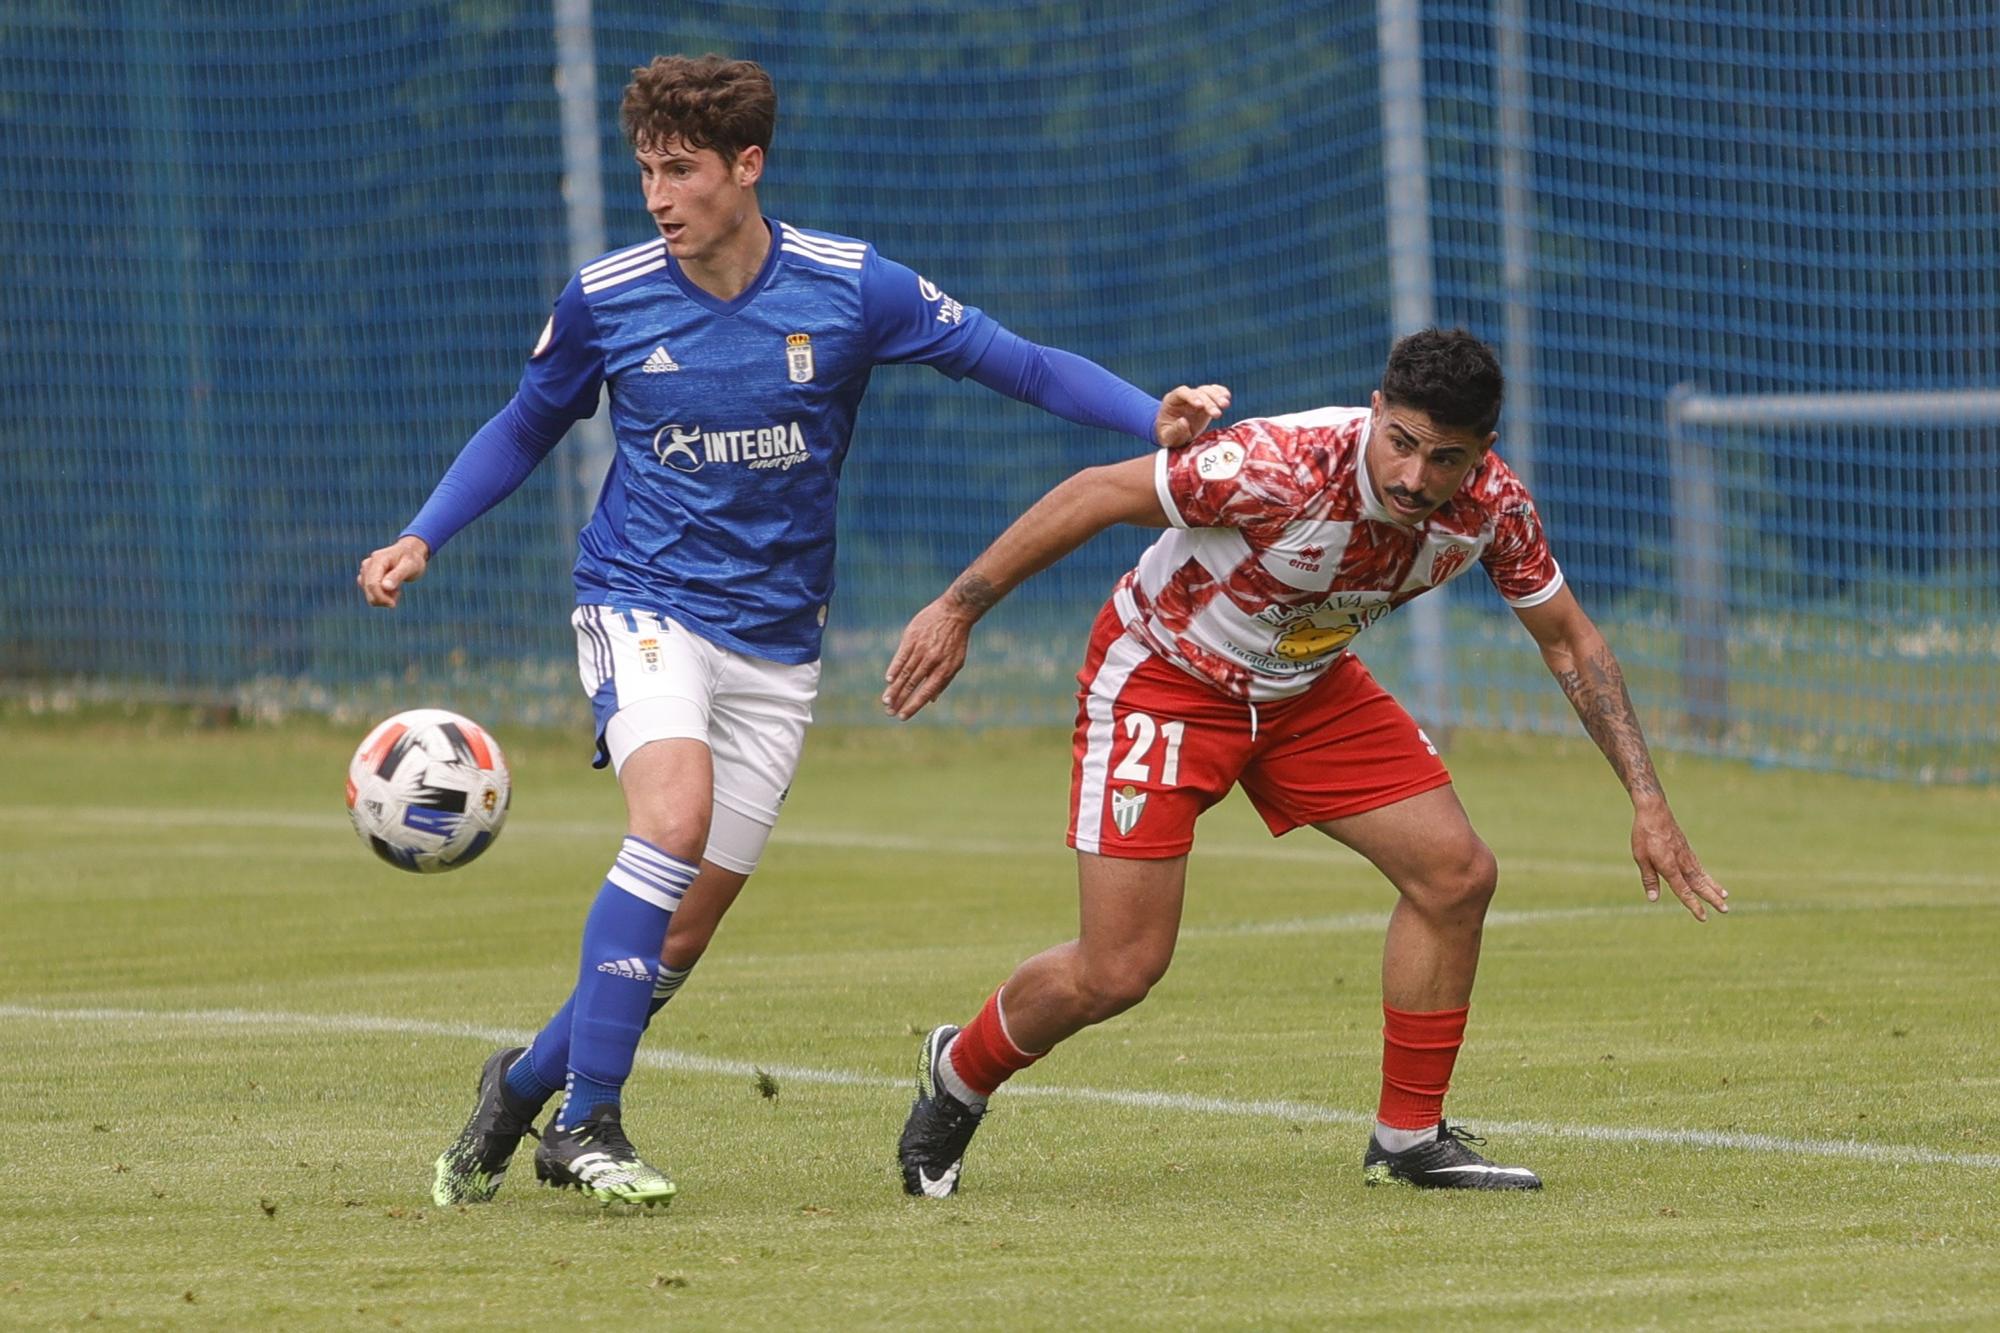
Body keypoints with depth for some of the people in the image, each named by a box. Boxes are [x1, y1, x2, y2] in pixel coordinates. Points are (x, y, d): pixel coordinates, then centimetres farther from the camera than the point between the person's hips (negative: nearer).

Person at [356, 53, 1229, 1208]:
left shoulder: (850, 289, -7)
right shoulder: (607, 298, -4)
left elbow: (1024, 365, -3)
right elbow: (527, 428, 14)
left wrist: (1156, 419, -19)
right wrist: (422, 540, 3)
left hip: (776, 641, 2)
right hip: (644, 602, -2)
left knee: (686, 933, 0)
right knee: (674, 820, -29)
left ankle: (528, 1084, 24)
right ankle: (586, 1123, -23)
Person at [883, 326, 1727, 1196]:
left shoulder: (1492, 505, -19)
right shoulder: (1284, 470, -36)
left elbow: (1568, 641, -2)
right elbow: (1098, 495, -26)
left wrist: (1646, 800, -6)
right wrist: (958, 608, -23)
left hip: (1308, 689, 6)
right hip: (1162, 678, -6)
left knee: (1455, 873, -6)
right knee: (1115, 975, -9)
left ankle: (1409, 1139, 11)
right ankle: (956, 1076, 21)